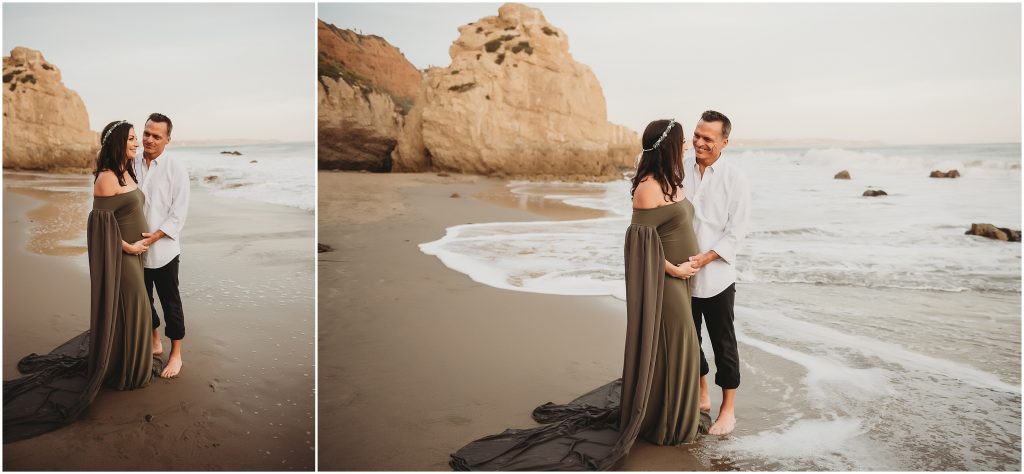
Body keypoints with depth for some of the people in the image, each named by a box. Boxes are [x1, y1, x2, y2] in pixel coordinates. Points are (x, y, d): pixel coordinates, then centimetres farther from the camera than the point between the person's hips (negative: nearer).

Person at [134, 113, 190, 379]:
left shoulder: (176, 170, -7)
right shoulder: (133, 167, 2)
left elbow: (179, 214, -9)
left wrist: (155, 236, -17)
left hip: (163, 249, -4)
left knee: (170, 302, 4)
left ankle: (176, 354, 16)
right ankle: (154, 342, 36)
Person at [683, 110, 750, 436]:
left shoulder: (734, 179, -7)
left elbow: (736, 232, -8)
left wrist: (706, 257, -17)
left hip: (716, 276, -3)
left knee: (723, 343, 6)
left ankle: (728, 409, 20)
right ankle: (701, 396, 36)